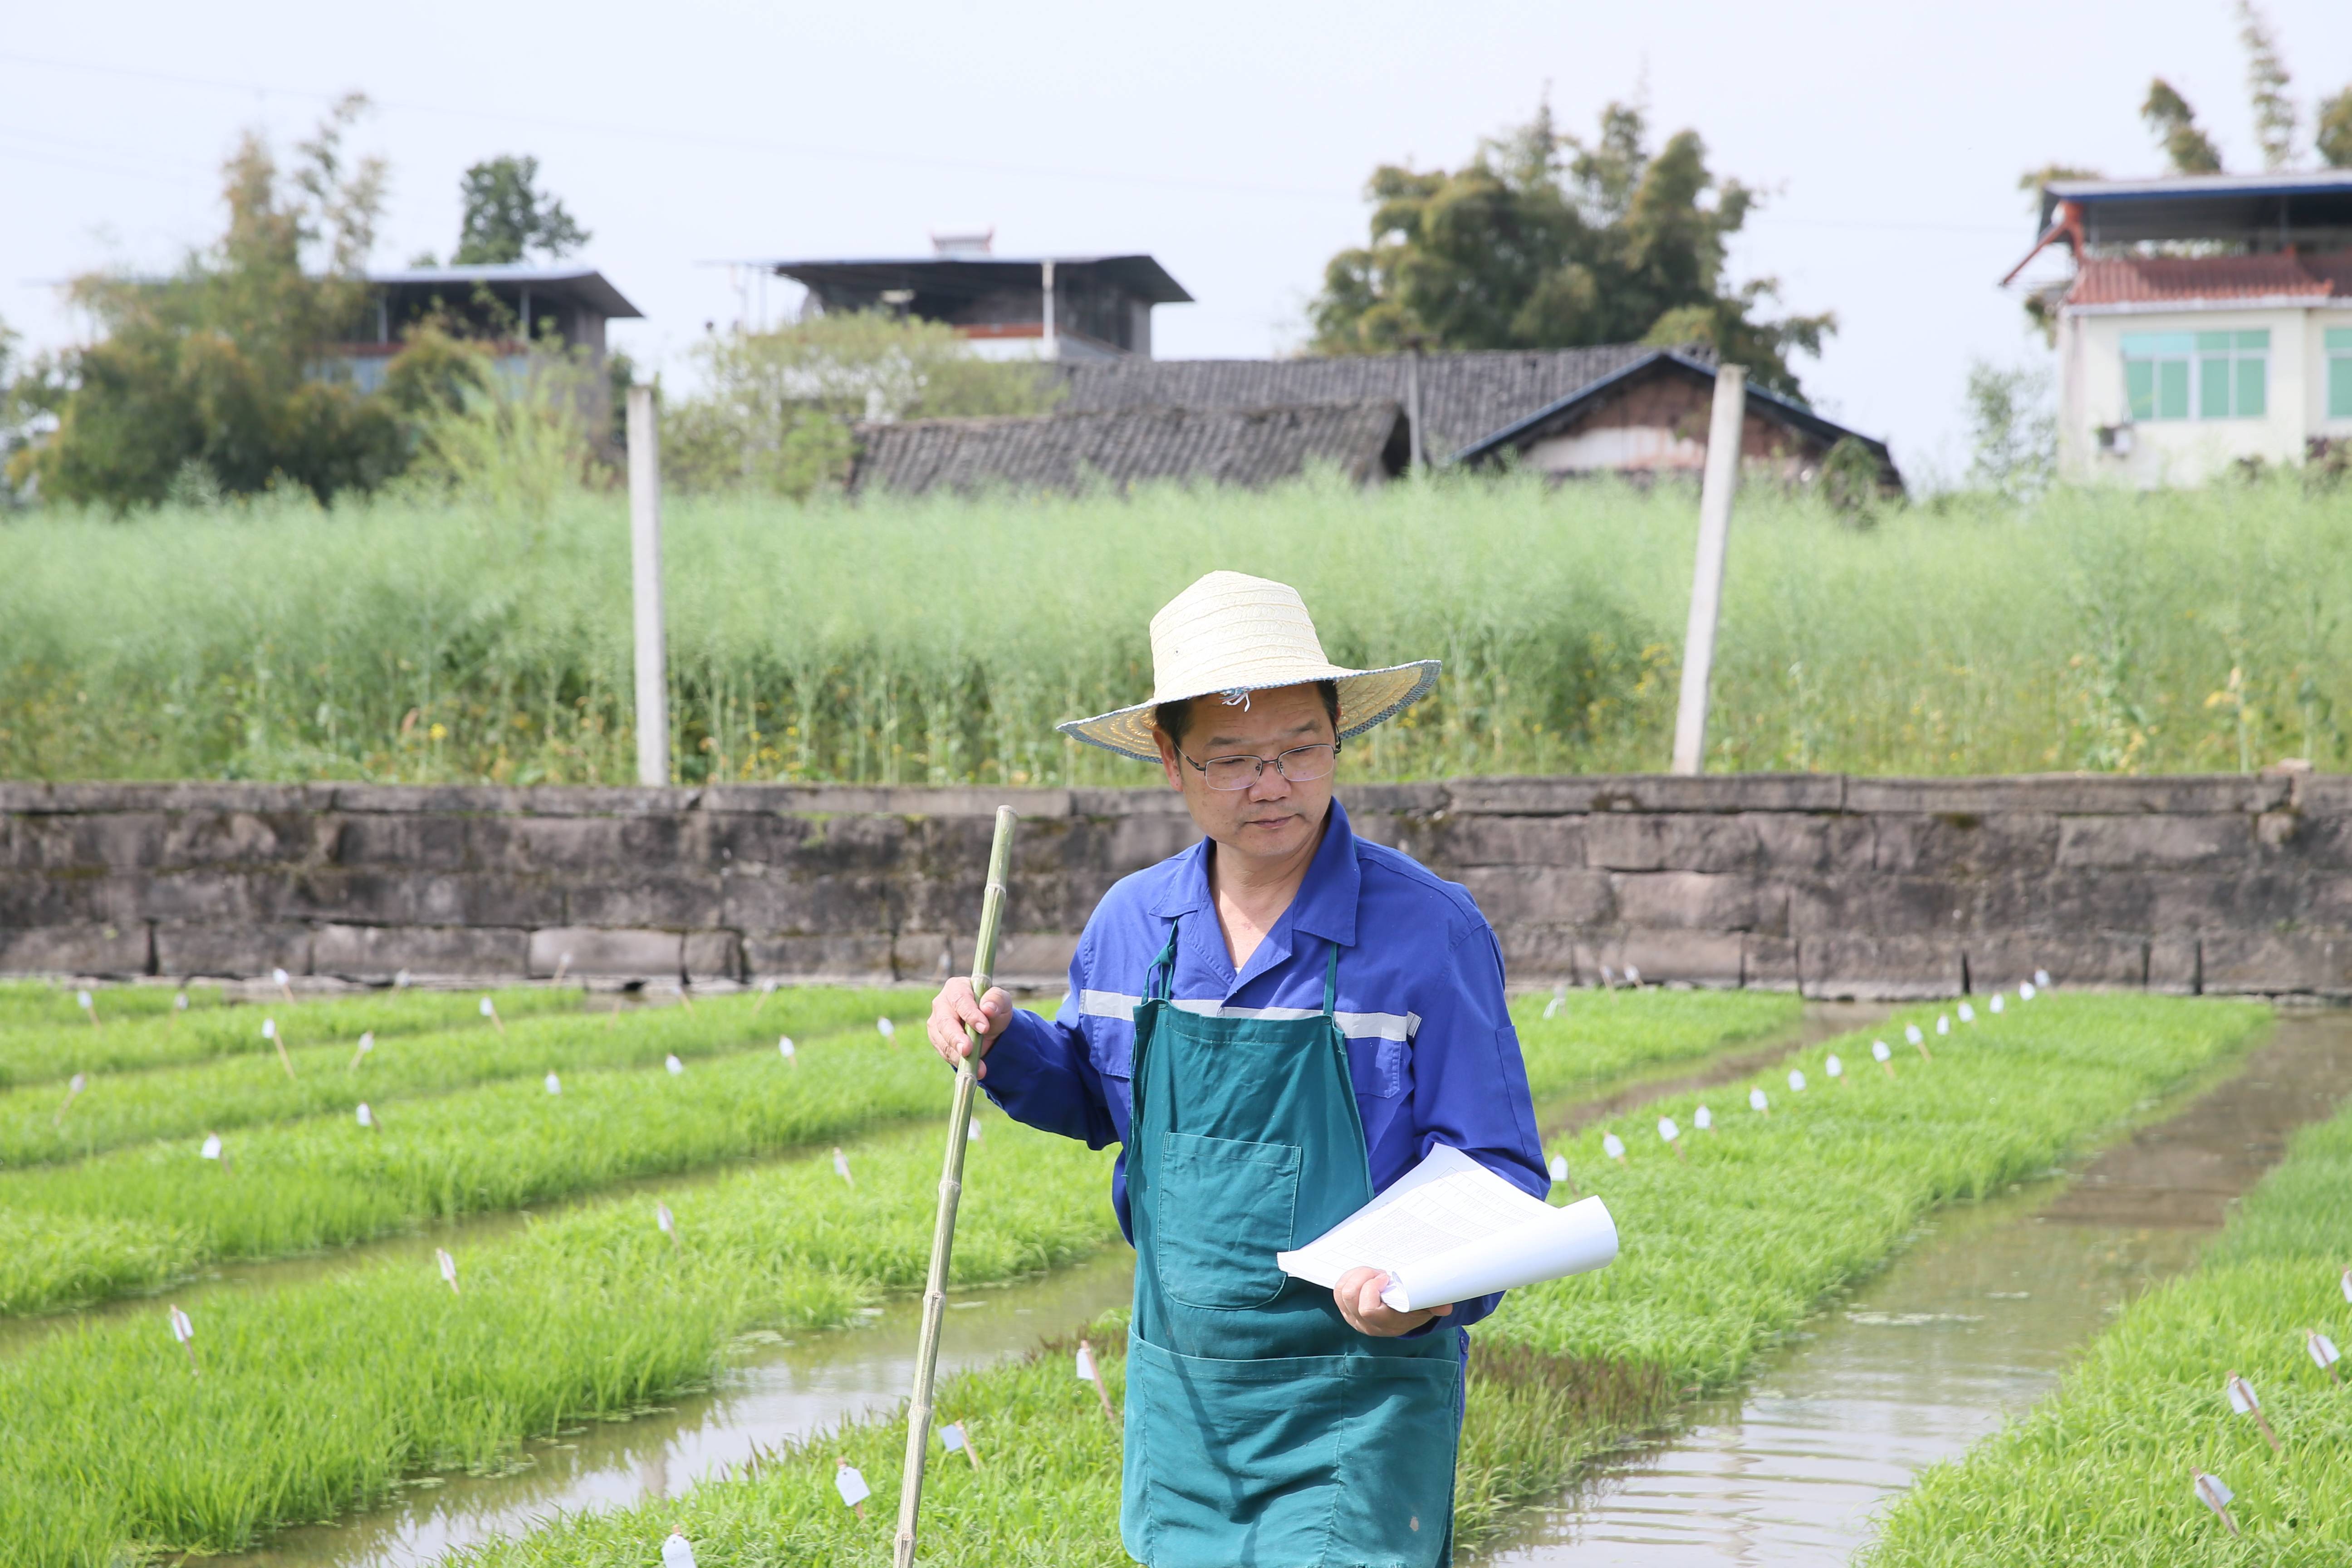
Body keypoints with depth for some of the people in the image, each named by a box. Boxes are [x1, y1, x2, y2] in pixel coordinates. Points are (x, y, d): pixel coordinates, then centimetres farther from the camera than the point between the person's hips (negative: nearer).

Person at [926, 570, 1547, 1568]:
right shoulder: (1133, 923, 3)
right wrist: (1001, 1044, 1)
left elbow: (1497, 1170, -11)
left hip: (1357, 1402, -5)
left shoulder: (1429, 931, -12)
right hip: (1178, 1391, 5)